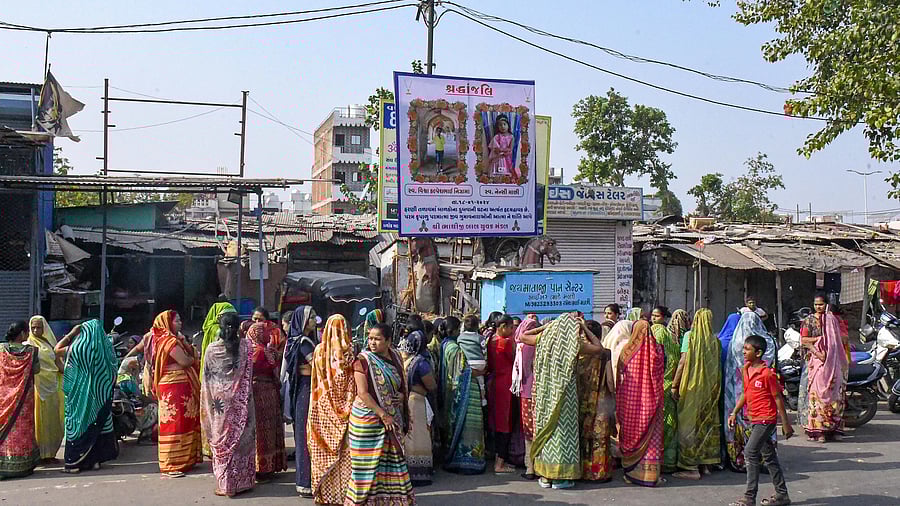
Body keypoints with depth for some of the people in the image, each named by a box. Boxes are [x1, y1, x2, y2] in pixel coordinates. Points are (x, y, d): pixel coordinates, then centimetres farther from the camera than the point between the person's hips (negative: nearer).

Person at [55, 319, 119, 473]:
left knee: (79, 424, 4)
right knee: (98, 422, 11)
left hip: (82, 395, -3)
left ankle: (75, 462, 5)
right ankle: (95, 459, 15)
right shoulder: (106, 348, -3)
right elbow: (113, 372, 5)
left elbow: (57, 349, 5)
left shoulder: (77, 348, -10)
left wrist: (71, 333, 6)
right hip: (102, 395, 3)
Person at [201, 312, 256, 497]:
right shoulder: (246, 346, -7)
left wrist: (212, 402, 10)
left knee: (222, 442, 9)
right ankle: (242, 482, 14)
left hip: (220, 402, 1)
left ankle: (224, 484, 12)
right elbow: (250, 374, -9)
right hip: (241, 402, -1)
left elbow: (207, 378, 1)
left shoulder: (212, 349, -4)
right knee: (242, 440, 9)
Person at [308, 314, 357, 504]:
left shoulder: (320, 350, -1)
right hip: (344, 404, -2)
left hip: (323, 405, 2)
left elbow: (315, 380, 5)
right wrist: (352, 403, 2)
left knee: (324, 450, 8)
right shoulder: (350, 350, -7)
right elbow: (354, 381, -6)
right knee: (344, 450, 4)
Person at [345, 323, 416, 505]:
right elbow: (363, 392, -16)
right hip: (368, 419, -5)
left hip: (392, 418, 5)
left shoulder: (395, 358, 6)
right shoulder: (363, 360, -10)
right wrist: (383, 415, -19)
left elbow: (402, 387, 14)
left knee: (393, 458, 9)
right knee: (368, 463, 0)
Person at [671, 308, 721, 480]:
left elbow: (683, 361, -12)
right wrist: (715, 387, 14)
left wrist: (675, 385, -9)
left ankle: (691, 467, -3)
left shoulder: (690, 336, -7)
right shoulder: (714, 340, 6)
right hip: (709, 389, 5)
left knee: (689, 425, -1)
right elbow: (716, 366, 7)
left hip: (692, 388, -5)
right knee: (707, 423, 13)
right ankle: (705, 464, 18)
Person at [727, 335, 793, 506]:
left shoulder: (767, 373, -17)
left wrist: (786, 423, -10)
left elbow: (778, 398, -13)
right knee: (769, 456, 13)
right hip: (754, 419, 9)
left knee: (750, 452, -12)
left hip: (766, 419, -9)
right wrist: (734, 412, 11)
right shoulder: (746, 370, 7)